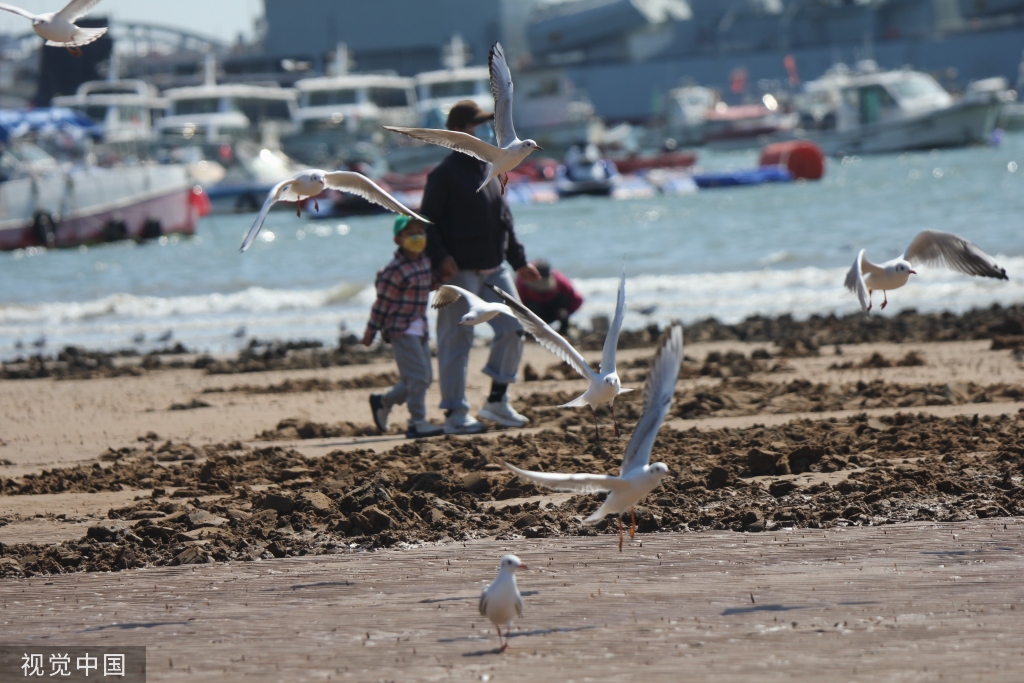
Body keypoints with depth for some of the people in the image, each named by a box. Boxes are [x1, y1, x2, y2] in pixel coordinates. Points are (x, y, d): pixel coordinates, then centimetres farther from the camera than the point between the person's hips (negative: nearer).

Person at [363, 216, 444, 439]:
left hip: (418, 327, 9)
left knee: (425, 378, 11)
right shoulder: (395, 270, -16)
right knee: (418, 376, -14)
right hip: (400, 328, -9)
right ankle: (417, 423, -9)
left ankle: (383, 401, 28)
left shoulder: (425, 261, 7)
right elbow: (382, 303, -12)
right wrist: (370, 333, -7)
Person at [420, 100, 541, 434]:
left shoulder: (488, 169, 14)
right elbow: (426, 221, -10)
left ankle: (497, 401, 16)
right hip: (460, 270, -8)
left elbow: (503, 219, 21)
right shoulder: (445, 174, -9)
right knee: (457, 341, -3)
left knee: (513, 329, 4)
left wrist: (519, 260, 21)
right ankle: (455, 413, 2)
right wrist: (440, 257, -23)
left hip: (493, 267, 8)